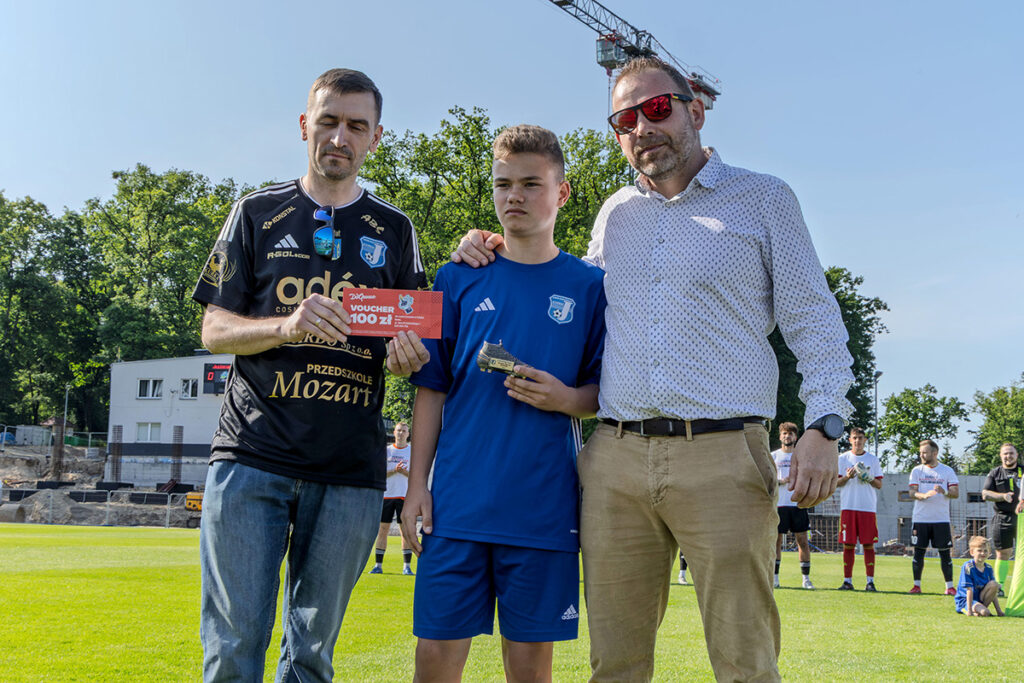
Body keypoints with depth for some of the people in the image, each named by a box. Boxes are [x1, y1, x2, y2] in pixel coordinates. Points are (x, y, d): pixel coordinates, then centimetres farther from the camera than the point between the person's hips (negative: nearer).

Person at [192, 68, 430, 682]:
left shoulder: (393, 230, 14)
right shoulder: (258, 214, 11)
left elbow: (415, 345, 17)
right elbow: (214, 330, 6)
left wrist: (408, 353, -8)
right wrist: (288, 326, -14)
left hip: (351, 469, 2)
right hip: (252, 455, -1)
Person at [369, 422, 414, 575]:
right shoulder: (386, 451, 10)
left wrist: (404, 472, -16)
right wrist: (394, 471, -14)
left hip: (404, 496, -1)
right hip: (386, 495, 1)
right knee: (383, 529, 1)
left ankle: (407, 566, -1)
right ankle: (378, 565, 6)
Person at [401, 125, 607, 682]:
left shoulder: (588, 286, 6)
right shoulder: (458, 280, 8)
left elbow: (606, 393, 9)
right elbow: (431, 390, 9)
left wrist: (566, 398, -13)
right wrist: (417, 485, 3)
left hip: (544, 507, 0)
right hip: (458, 503, 1)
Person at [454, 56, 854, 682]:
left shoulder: (765, 200, 9)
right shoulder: (616, 214, 20)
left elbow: (814, 321, 5)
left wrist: (824, 426, -9)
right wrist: (499, 258, 20)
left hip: (723, 457, -3)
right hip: (616, 458, 4)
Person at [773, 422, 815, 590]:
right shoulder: (773, 456, 9)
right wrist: (780, 481, -14)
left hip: (798, 504, 1)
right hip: (779, 504, -1)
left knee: (803, 541, -1)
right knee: (777, 540, 0)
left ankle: (806, 578, 3)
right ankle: (775, 577, 7)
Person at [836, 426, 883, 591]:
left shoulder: (873, 459, 9)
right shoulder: (843, 458, 9)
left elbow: (879, 484, 8)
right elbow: (835, 483, 6)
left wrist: (868, 478, -11)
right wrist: (847, 477, -12)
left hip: (868, 508, 0)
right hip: (848, 507, 0)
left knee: (868, 545, -2)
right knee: (848, 545, 0)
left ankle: (870, 581, 1)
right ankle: (847, 580, 5)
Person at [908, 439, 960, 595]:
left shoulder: (947, 471, 6)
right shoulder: (917, 471, 8)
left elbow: (956, 493, 0)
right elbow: (912, 492, -2)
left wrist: (945, 491, -21)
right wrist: (924, 495, -23)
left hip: (941, 519, -1)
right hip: (920, 518, 1)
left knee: (945, 552, 0)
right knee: (919, 551, 2)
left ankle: (949, 586, 7)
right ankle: (917, 585, 10)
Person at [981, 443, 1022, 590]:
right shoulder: (995, 473, 12)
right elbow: (985, 494, 3)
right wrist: (1003, 496, -13)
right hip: (1002, 519, 1)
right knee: (1003, 554, 5)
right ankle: (999, 586, 12)